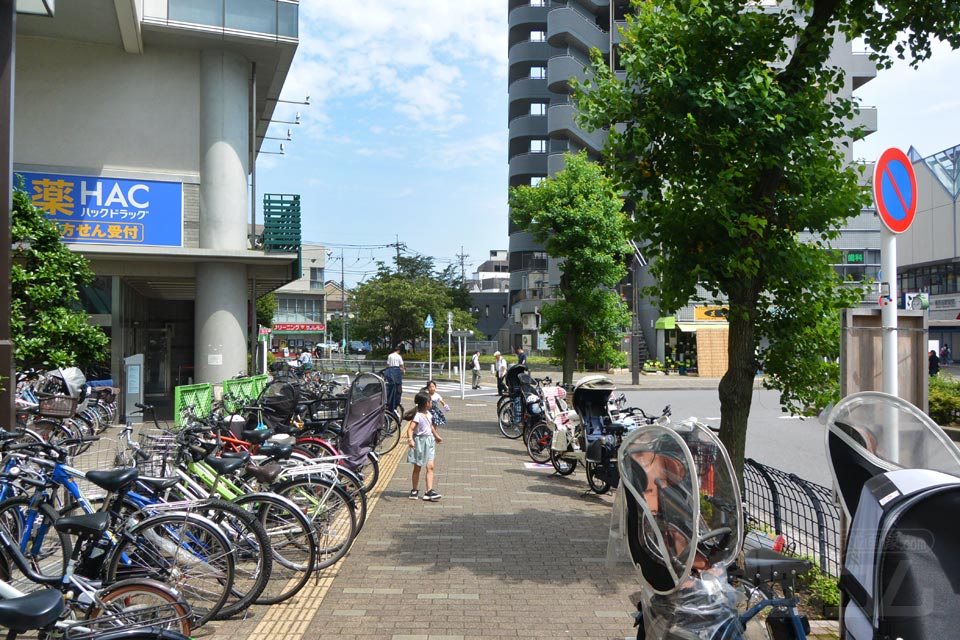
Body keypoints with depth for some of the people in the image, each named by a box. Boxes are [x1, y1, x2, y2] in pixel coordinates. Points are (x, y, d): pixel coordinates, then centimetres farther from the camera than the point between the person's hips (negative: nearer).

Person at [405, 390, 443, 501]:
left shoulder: (428, 413, 6)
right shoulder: (417, 416, -19)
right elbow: (410, 429, -29)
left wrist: (436, 436, 36)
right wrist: (410, 439, -46)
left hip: (429, 442, 7)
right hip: (419, 442, -7)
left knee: (430, 467, -3)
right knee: (417, 468, 7)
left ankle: (429, 491, -6)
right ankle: (415, 490, 21)